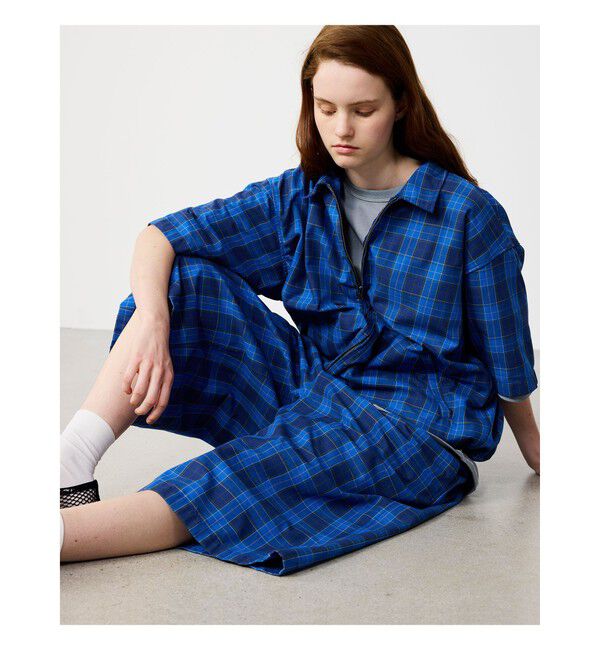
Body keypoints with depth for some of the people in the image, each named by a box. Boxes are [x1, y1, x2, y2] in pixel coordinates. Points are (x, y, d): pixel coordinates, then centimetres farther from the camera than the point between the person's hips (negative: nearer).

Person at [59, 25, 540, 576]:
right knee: (189, 278, -11)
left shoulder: (471, 216, -10)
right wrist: (152, 319, -25)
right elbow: (162, 236, -5)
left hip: (419, 428, -5)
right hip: (311, 391, 5)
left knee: (265, 470, -36)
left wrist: (533, 449, 10)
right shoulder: (301, 195, 2)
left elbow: (506, 360, -1)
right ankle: (72, 466, -26)